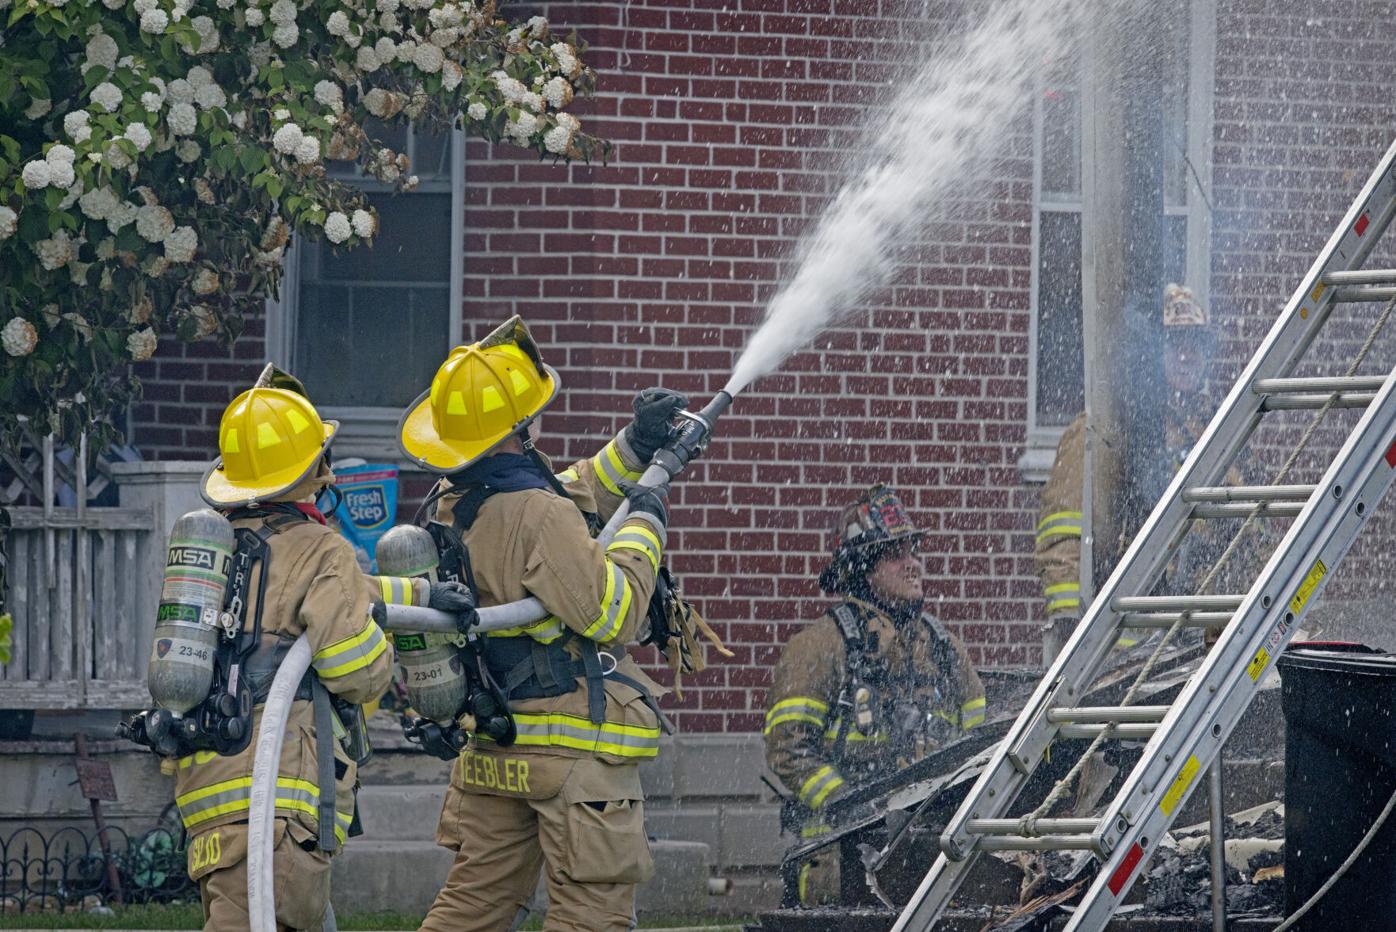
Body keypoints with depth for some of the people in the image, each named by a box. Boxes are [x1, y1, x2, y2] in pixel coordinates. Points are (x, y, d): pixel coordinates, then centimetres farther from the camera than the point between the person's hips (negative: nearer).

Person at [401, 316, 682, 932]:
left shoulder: (455, 505, 7)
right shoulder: (538, 517, -23)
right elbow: (613, 614, -20)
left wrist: (633, 448, 16)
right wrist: (644, 525, -9)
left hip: (496, 750, 9)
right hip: (579, 747, -9)